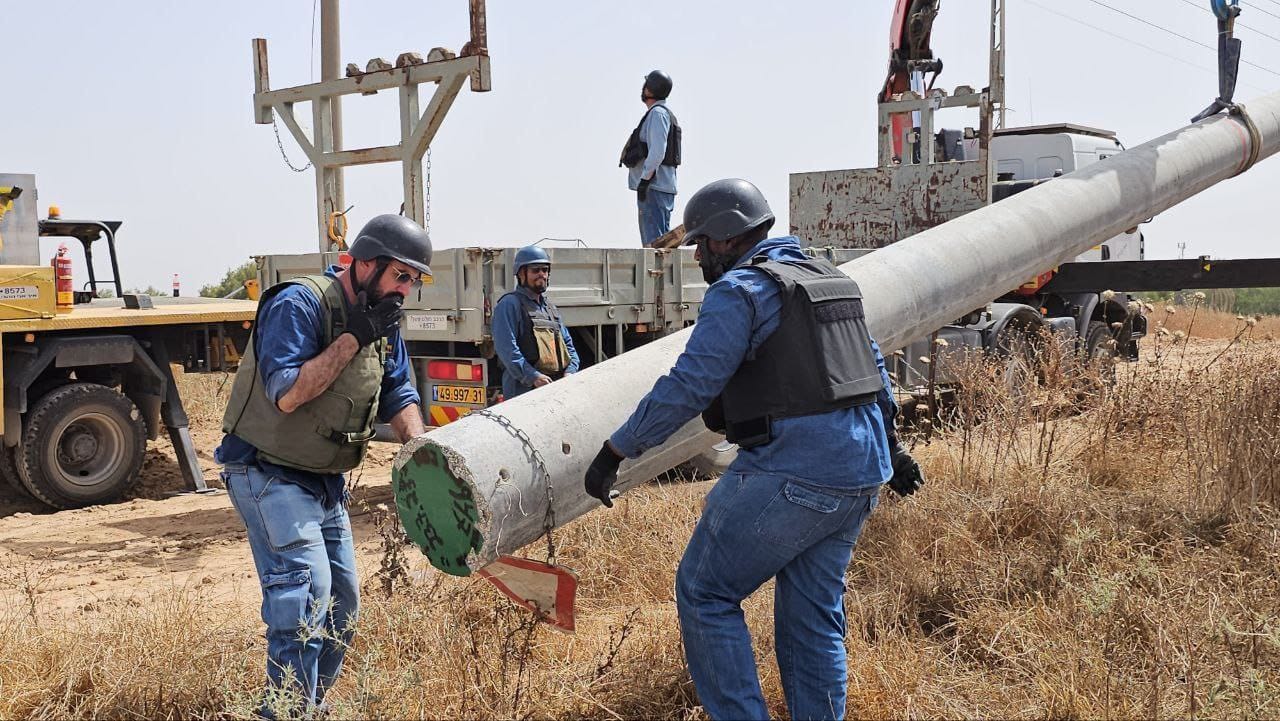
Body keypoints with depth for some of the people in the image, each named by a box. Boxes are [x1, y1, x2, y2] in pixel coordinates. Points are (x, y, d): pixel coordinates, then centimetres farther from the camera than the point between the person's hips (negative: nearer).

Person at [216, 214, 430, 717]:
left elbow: (397, 394, 7)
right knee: (305, 584, -21)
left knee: (342, 598, 11)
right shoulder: (300, 304, -20)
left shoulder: (383, 321, 5)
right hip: (268, 474, -8)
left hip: (325, 481, 9)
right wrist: (354, 337, -27)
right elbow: (287, 395, -29)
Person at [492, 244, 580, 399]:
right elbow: (506, 348, -13)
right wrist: (533, 376, -21)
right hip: (522, 388, -8)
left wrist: (570, 371, 4)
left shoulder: (551, 307, 24)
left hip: (557, 387, 8)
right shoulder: (509, 304, -2)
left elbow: (567, 344, 25)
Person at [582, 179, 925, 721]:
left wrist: (616, 450, -12)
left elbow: (688, 385, -17)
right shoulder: (827, 279, 18)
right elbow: (873, 367, 24)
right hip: (860, 476, 9)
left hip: (790, 477, -9)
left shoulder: (739, 291, -9)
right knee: (813, 616, 15)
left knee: (704, 594, 5)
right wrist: (888, 447, 32)